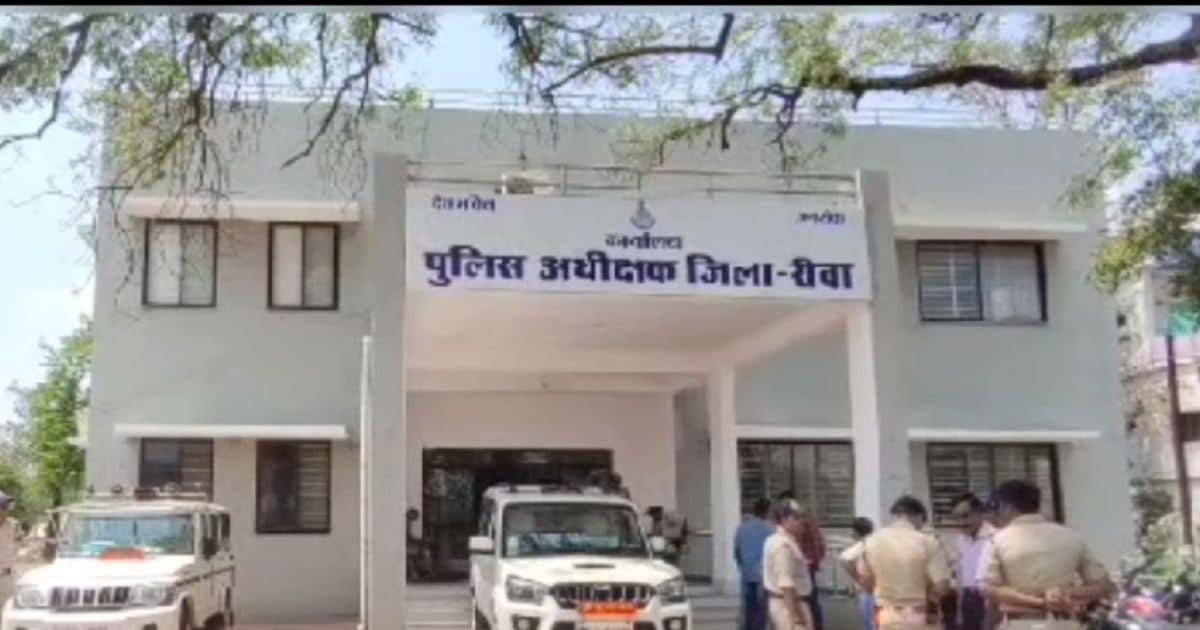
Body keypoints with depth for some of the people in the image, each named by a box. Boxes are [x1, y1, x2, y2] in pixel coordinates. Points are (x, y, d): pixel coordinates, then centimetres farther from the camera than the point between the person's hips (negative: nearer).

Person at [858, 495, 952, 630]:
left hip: (886, 617, 4)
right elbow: (942, 586, -16)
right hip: (919, 619, -4)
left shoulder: (873, 541, -2)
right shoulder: (927, 542, -14)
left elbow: (865, 579, 7)